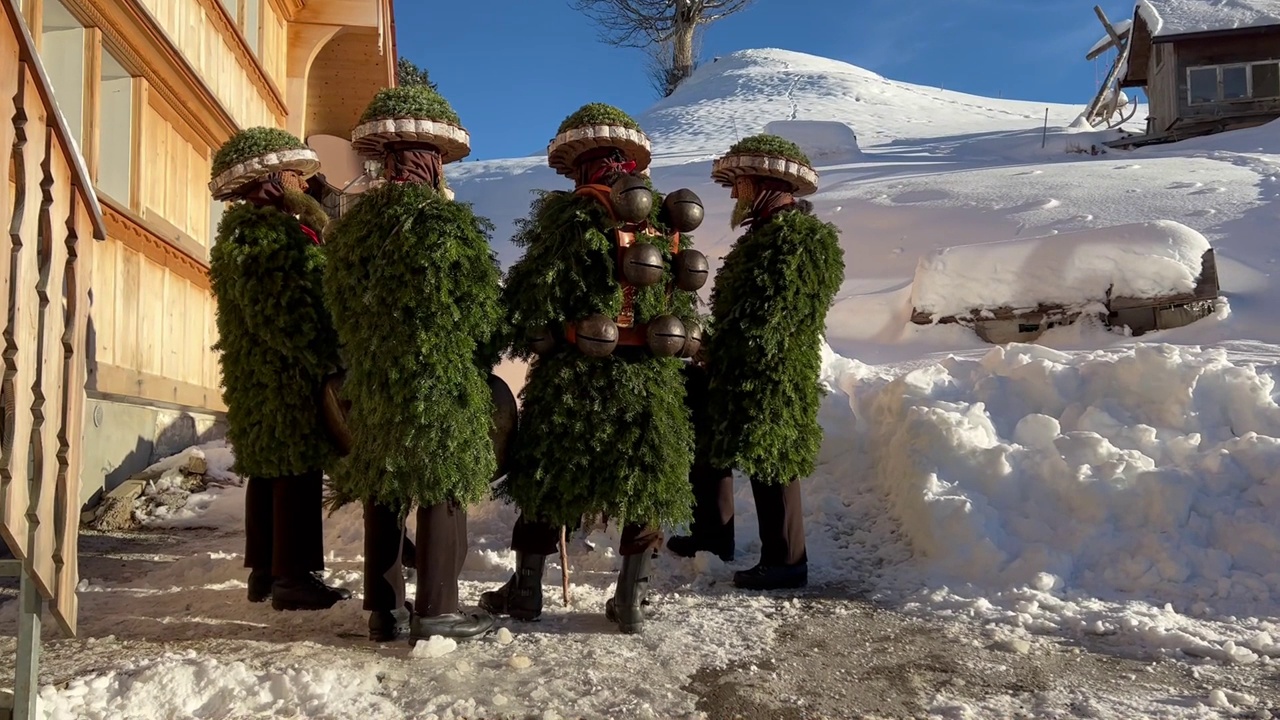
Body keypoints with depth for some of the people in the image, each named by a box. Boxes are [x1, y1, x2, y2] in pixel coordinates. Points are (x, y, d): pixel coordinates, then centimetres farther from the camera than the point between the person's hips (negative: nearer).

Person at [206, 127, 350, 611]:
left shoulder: (276, 228, 20)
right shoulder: (254, 234, -12)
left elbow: (310, 293, 20)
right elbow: (277, 315, -20)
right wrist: (327, 362, -19)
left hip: (267, 377, 11)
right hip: (285, 377, -11)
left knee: (269, 471, 12)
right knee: (297, 472, -8)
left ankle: (264, 571, 20)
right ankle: (292, 576, -3)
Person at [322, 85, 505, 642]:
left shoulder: (353, 224, 7)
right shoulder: (449, 221, -12)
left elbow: (339, 305, 13)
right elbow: (482, 309, -9)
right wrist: (483, 360, 8)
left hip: (369, 382, 6)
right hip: (442, 383, -6)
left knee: (381, 491, 12)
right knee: (441, 490, 2)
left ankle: (382, 607, 20)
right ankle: (436, 610, 6)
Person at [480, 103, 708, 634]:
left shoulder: (571, 214, -9)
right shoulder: (667, 218, 8)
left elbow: (533, 295, -10)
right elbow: (685, 303, 11)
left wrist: (527, 341, 6)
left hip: (575, 374, -4)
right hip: (653, 380, 4)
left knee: (545, 479, 12)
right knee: (645, 485, 14)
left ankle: (526, 591, 25)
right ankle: (631, 600, 20)